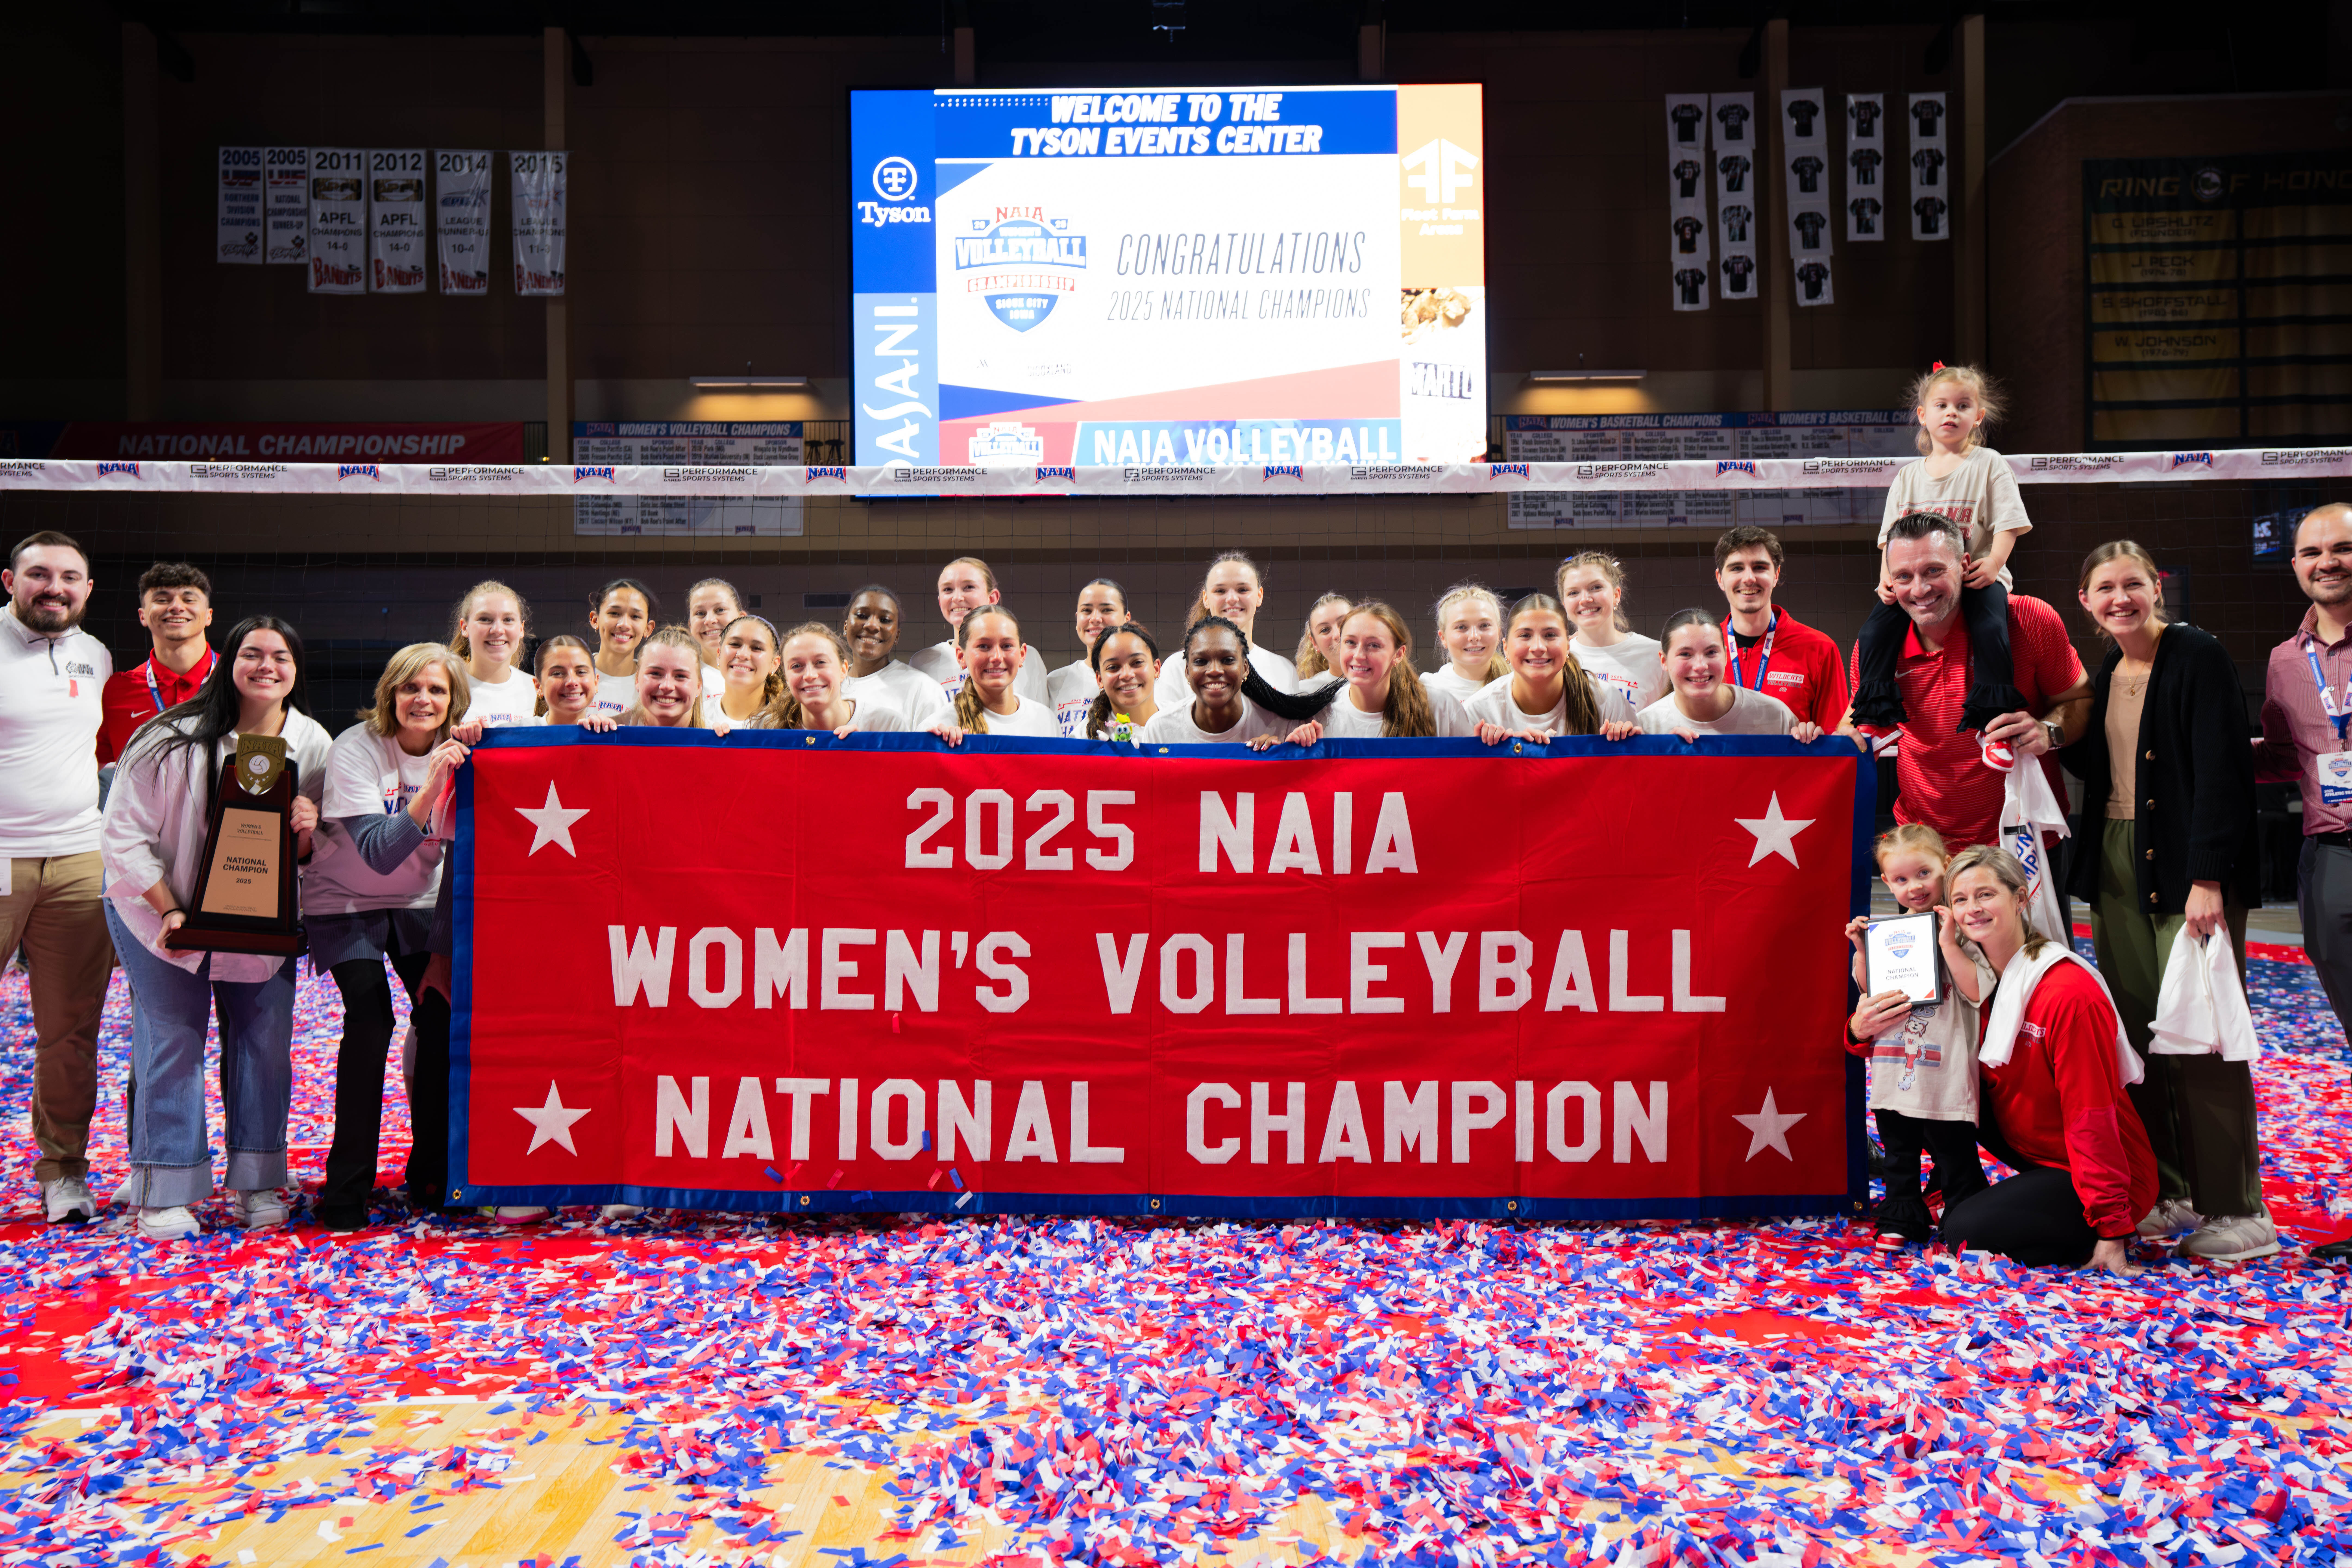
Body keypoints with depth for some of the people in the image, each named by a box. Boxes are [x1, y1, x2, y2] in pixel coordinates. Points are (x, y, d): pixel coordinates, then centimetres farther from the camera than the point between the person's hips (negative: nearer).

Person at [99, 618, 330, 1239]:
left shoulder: (314, 746, -6)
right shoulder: (175, 739, -18)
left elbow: (308, 855, 3)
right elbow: (124, 835, -13)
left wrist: (306, 832, -21)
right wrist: (170, 911, -20)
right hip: (161, 908, -3)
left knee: (265, 1037, 2)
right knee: (172, 1037, -6)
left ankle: (258, 1181, 14)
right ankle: (164, 1192, 4)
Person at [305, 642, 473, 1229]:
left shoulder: (457, 752, -7)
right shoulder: (355, 750, -20)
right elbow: (379, 853, -30)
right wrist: (429, 792, -42)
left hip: (418, 903, 4)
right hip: (346, 902, -4)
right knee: (371, 1019, -21)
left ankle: (431, 1175, 8)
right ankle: (347, 1188, -10)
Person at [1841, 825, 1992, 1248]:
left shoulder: (1961, 928, -9)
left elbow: (1977, 990, -19)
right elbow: (1867, 989, 17)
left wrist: (1948, 943, -24)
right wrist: (1861, 950, 2)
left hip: (1945, 1068, -5)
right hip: (1894, 1068, 6)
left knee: (1955, 1155, 6)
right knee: (1899, 1152, 17)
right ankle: (1902, 1219, 30)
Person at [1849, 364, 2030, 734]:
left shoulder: (1989, 464, 6)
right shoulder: (1908, 476, 17)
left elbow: (2008, 521, -1)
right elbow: (1891, 535, 13)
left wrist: (1994, 563, -17)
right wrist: (1887, 577, -4)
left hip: (1976, 574, -3)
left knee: (1990, 625, -31)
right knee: (1876, 628, -19)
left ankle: (1994, 713, -22)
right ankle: (1875, 712, -10)